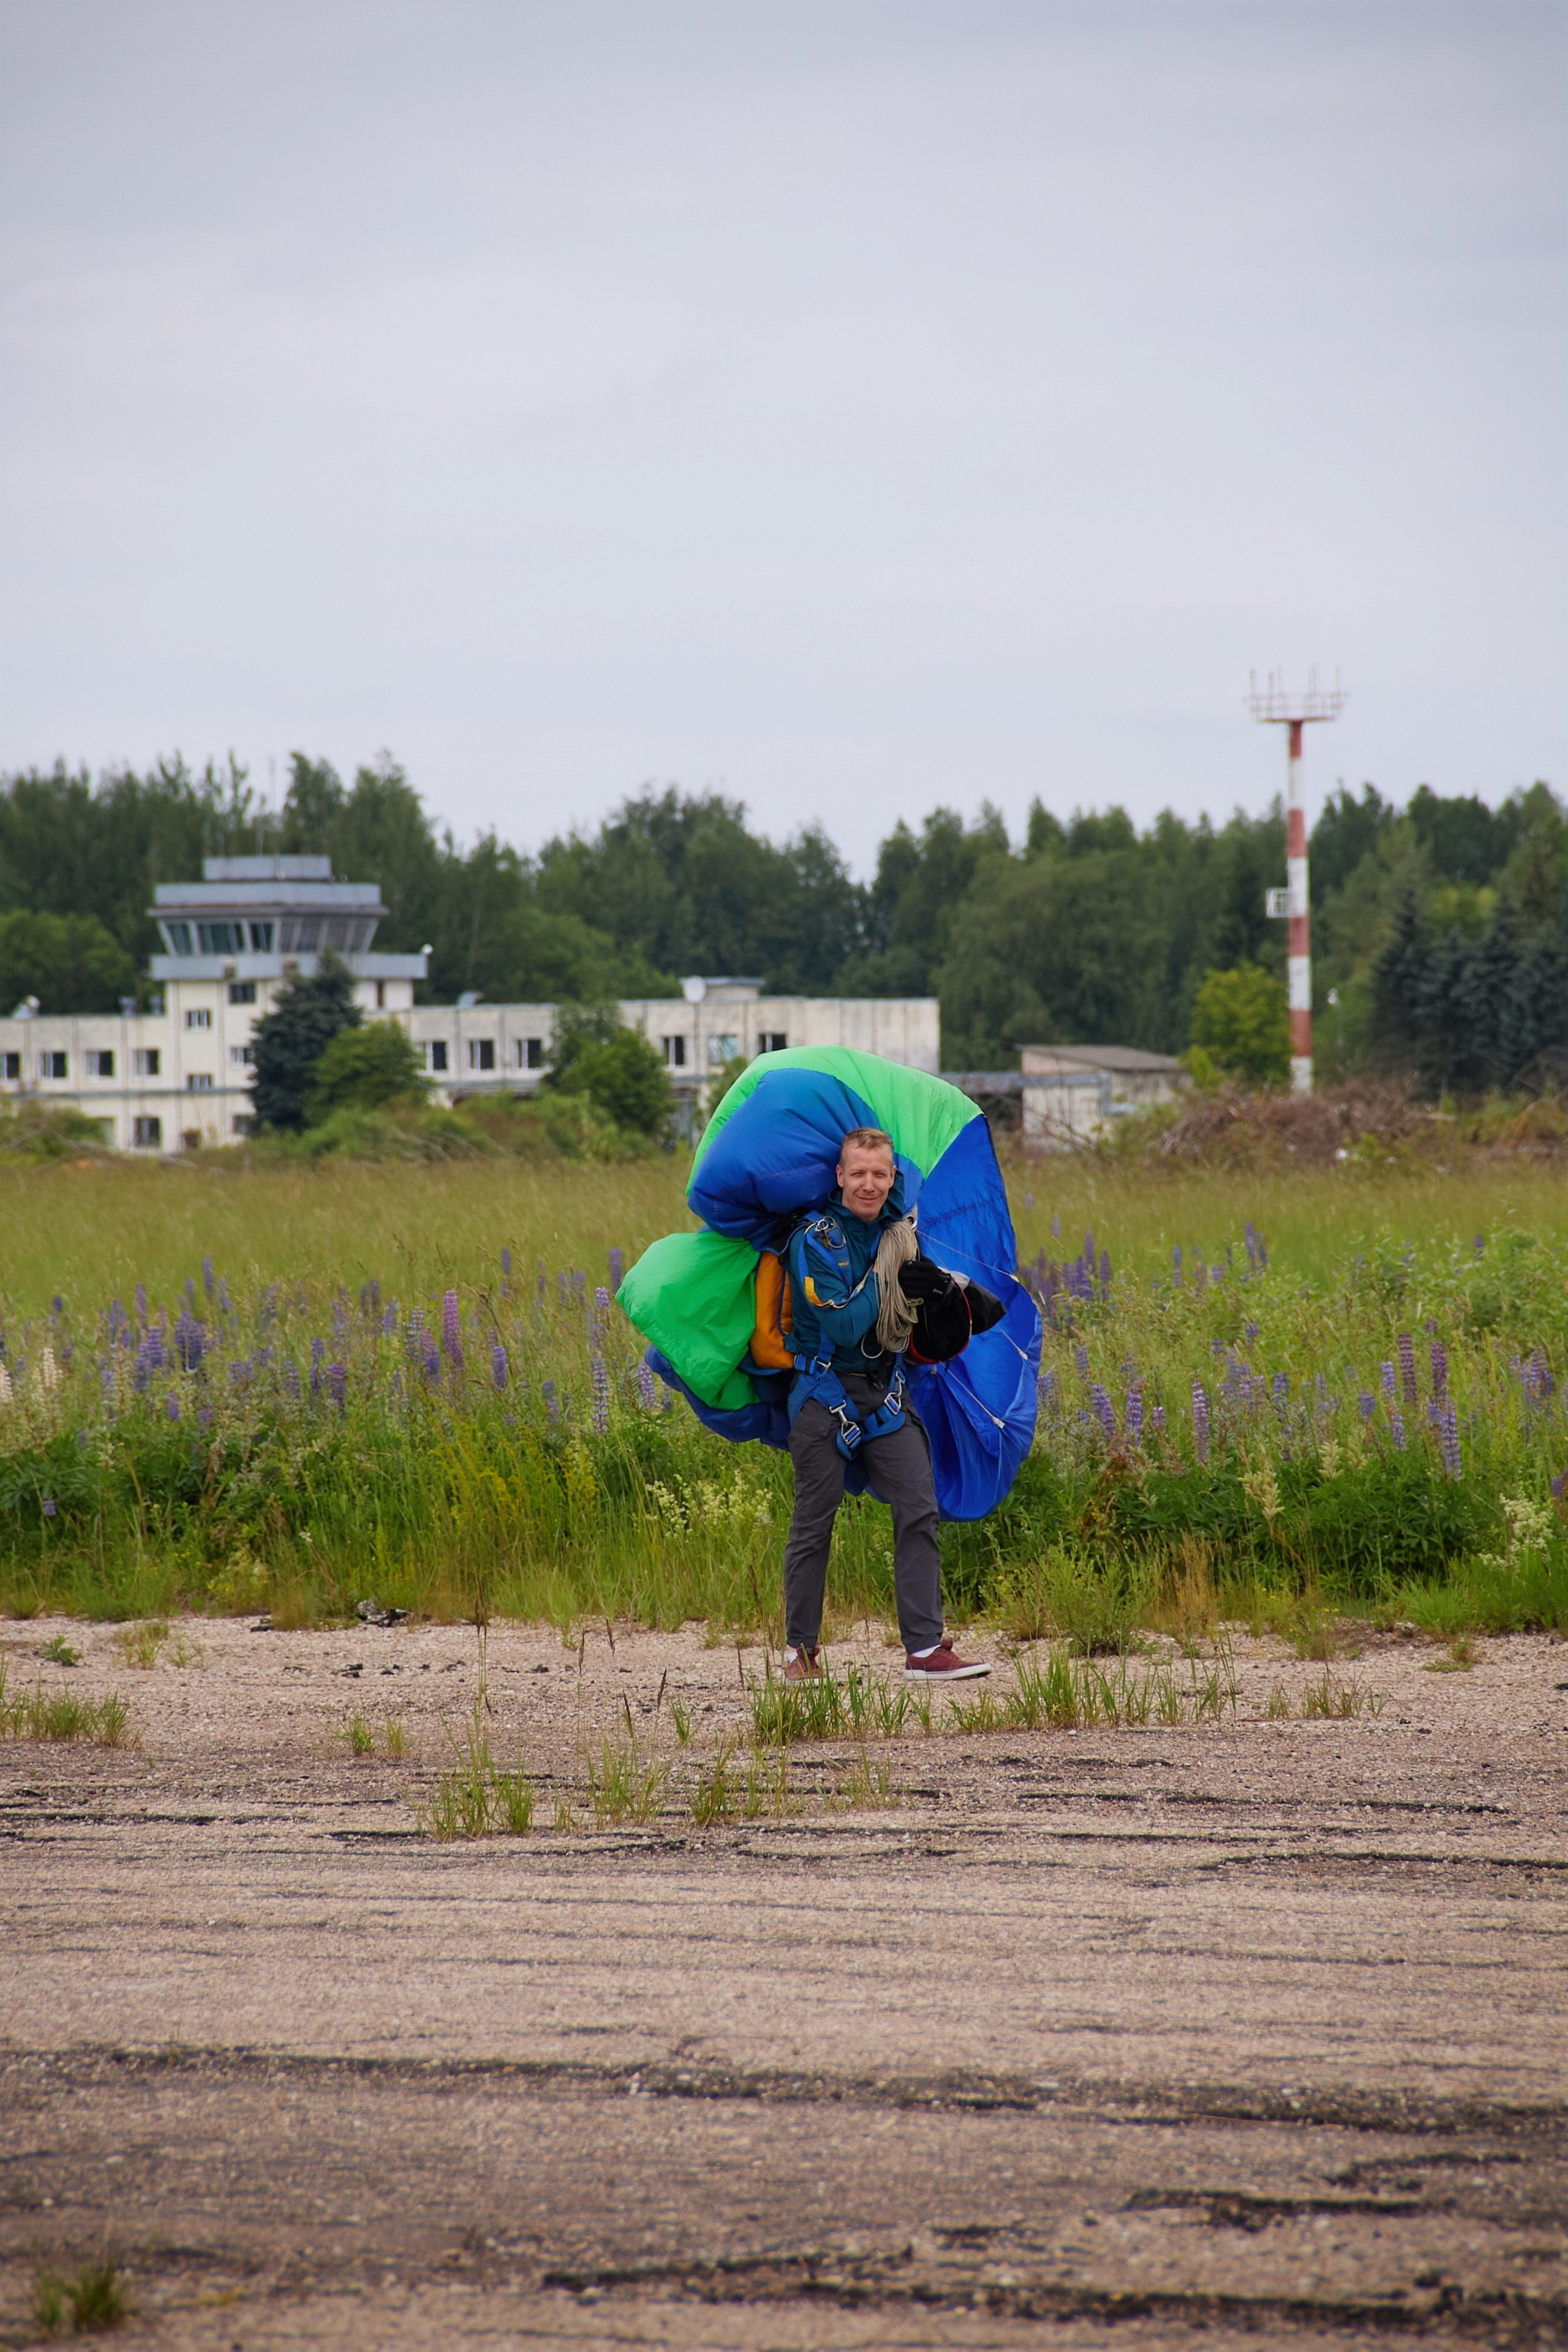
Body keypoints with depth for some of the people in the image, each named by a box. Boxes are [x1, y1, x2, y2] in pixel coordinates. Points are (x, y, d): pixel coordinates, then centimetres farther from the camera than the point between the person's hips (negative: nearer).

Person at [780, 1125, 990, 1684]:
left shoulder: (896, 1224, 4)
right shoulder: (817, 1241, -15)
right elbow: (844, 1327, -22)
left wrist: (935, 1282, 3)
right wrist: (887, 1276, -16)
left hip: (886, 1392, 5)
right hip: (825, 1393, -5)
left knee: (918, 1510, -5)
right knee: (814, 1522, 2)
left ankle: (926, 1648, -5)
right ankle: (800, 1649, 15)